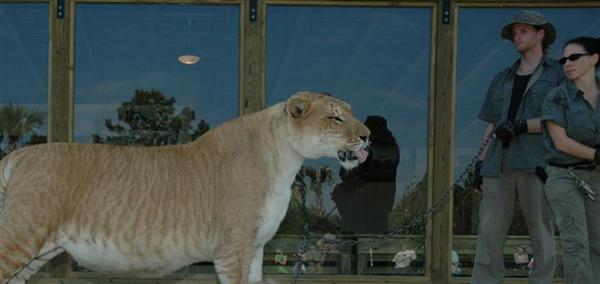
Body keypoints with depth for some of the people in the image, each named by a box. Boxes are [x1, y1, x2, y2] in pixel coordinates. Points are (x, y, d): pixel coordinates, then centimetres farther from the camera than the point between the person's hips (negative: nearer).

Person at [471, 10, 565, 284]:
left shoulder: (559, 73, 8)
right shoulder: (502, 79, 24)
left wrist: (521, 125, -13)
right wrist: (480, 163, 13)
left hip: (537, 165, -4)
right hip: (499, 165, 5)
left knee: (542, 234, -5)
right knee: (489, 231, -2)